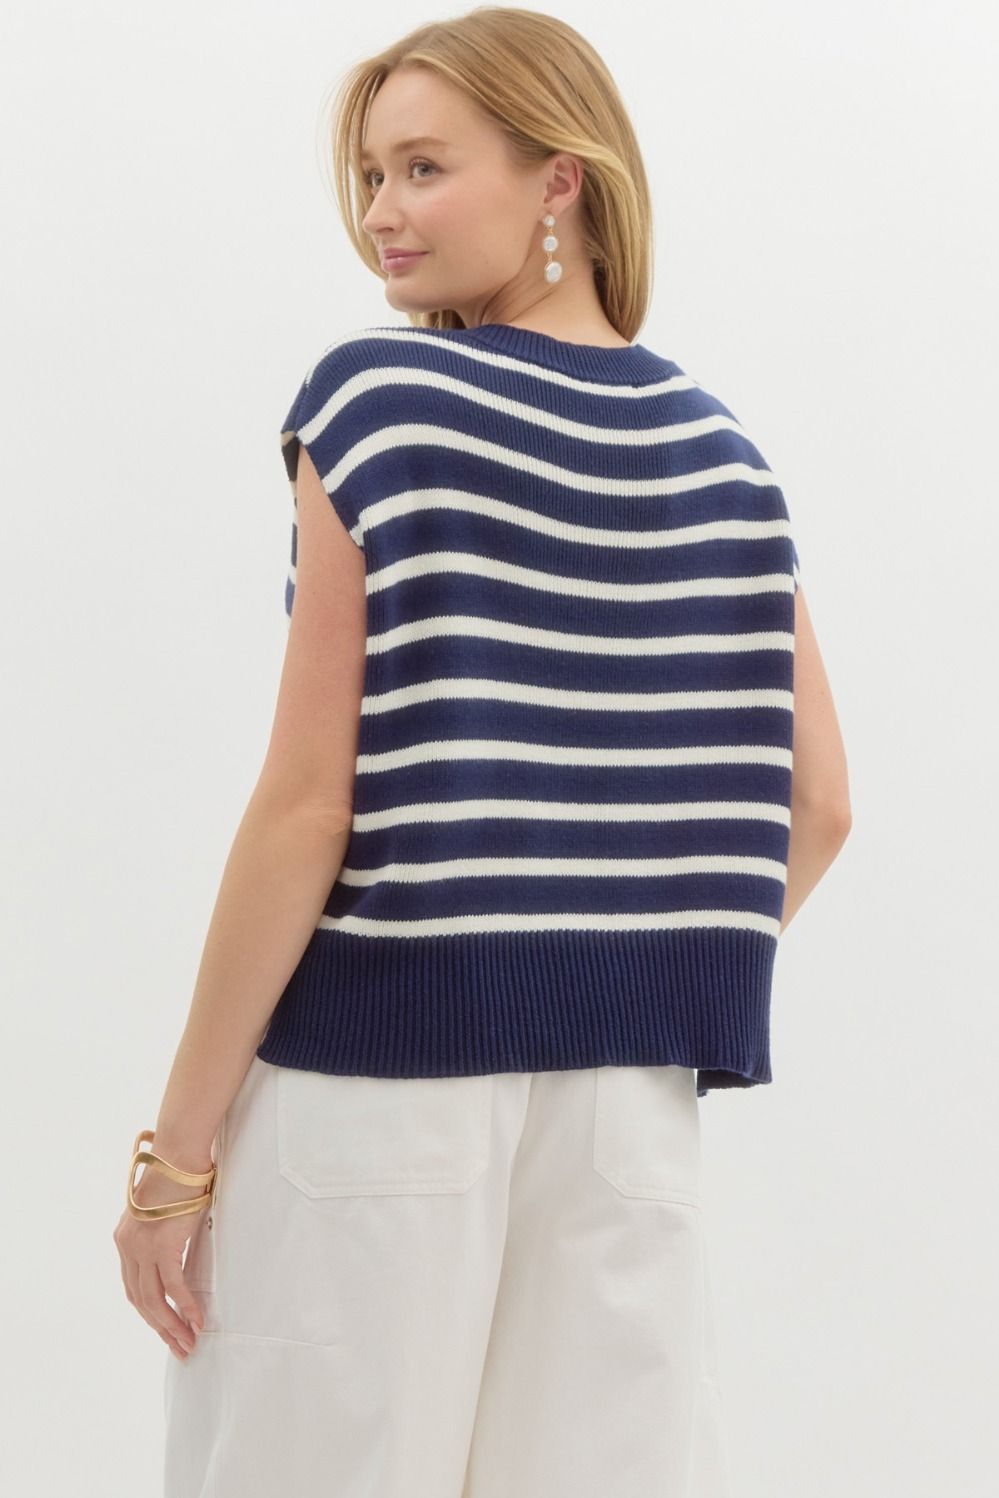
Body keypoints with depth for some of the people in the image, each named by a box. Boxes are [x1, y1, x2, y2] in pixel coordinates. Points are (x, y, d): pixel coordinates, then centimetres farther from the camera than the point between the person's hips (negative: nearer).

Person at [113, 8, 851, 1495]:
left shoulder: (376, 401, -8)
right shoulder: (717, 449, 8)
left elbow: (310, 804, -11)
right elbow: (813, 807, 7)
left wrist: (179, 1148, -7)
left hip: (379, 1066, -5)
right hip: (629, 1089, 5)